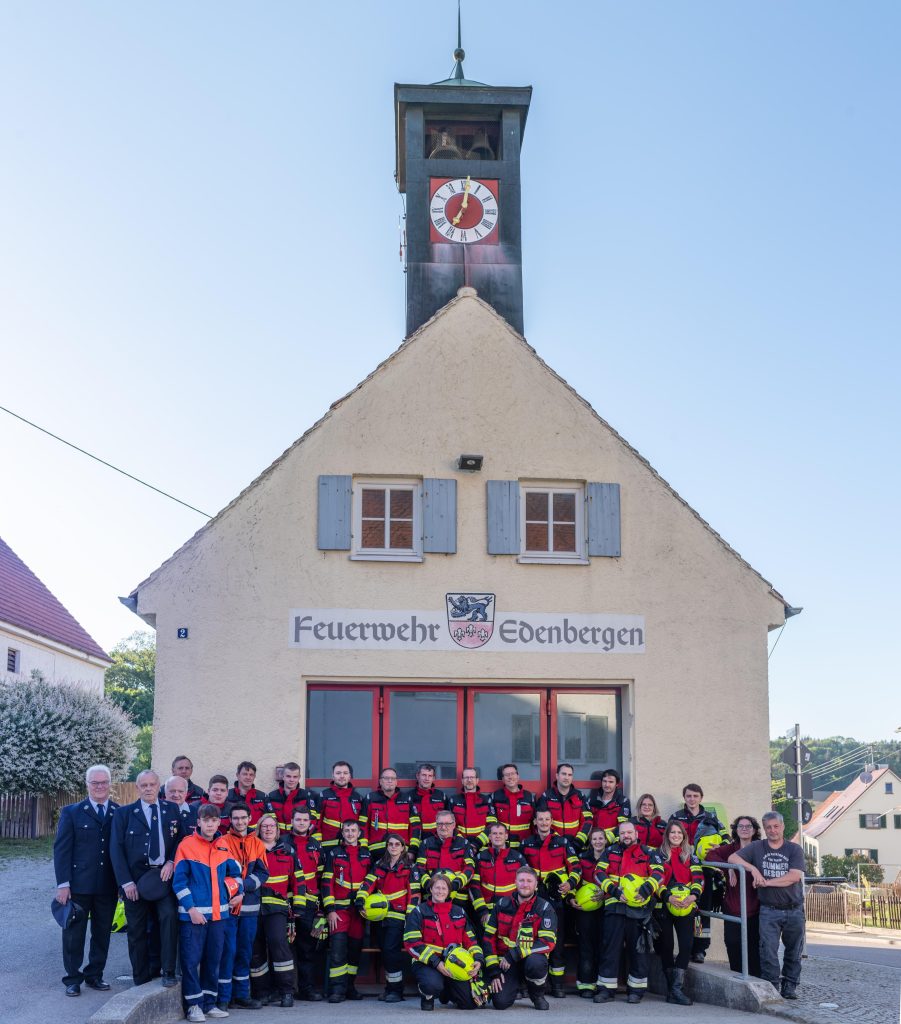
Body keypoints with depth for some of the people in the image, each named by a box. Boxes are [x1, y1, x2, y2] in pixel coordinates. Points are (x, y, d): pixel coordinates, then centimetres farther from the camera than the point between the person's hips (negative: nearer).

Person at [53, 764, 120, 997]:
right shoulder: (72, 812, 0)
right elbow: (61, 849, -3)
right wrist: (63, 884, -10)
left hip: (108, 886, 2)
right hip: (78, 885, -2)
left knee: (102, 932, 10)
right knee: (74, 932, 5)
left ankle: (94, 975, 24)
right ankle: (72, 979, 17)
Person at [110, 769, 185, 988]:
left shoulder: (172, 810, 9)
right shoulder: (124, 813, 4)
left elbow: (181, 839, 9)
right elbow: (116, 849, -1)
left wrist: (171, 862, -9)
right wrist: (126, 882, -9)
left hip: (163, 877, 0)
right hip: (135, 879, 0)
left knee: (169, 916, -21)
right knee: (137, 930, 5)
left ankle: (168, 972, -15)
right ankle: (141, 981, 15)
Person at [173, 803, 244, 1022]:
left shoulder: (223, 846, 8)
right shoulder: (186, 845, -6)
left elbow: (235, 870, 23)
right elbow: (179, 881, -8)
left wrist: (238, 892, 9)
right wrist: (190, 908, -14)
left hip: (219, 913, 5)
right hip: (193, 913, -5)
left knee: (213, 959, 10)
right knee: (191, 960, -3)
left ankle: (209, 1002, 19)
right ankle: (193, 1005, 6)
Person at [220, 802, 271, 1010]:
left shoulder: (257, 844, 9)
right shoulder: (223, 842, -1)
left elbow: (263, 873, 2)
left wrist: (245, 885, -13)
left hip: (250, 906, 4)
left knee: (245, 951, 10)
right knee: (228, 950, -5)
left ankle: (242, 994, 19)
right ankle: (223, 997, 2)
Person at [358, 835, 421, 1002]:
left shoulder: (410, 867, 1)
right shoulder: (379, 865, 15)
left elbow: (414, 892, -3)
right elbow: (369, 881, 2)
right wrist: (360, 898, -15)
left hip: (399, 914, -5)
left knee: (391, 950, -14)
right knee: (384, 950, 7)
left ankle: (396, 989, -5)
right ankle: (389, 987, 19)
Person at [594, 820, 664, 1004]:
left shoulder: (649, 853, 10)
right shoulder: (610, 852, 13)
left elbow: (658, 873, -2)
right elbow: (599, 873, 3)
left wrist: (646, 888, -21)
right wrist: (614, 890, -13)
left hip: (640, 908, -1)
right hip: (614, 906, 1)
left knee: (639, 948, 4)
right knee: (610, 947, 0)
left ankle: (636, 989, 14)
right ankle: (606, 988, 6)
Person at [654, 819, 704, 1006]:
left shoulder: (691, 856, 13)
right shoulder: (659, 855, 7)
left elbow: (698, 878, 3)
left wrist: (694, 895, -16)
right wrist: (668, 896, -19)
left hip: (686, 907, 1)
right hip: (664, 906, -1)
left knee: (686, 945, -11)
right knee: (666, 946, 1)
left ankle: (676, 988, -11)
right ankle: (671, 987, 9)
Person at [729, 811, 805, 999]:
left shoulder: (794, 849, 2)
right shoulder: (757, 847, 5)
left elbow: (795, 876, -11)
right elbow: (732, 858, -2)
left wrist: (767, 882, -13)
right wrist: (753, 868, -16)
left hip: (794, 910, 1)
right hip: (769, 910, -1)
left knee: (794, 950, 8)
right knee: (768, 950, -6)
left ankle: (790, 985, 20)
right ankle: (771, 987, 1)